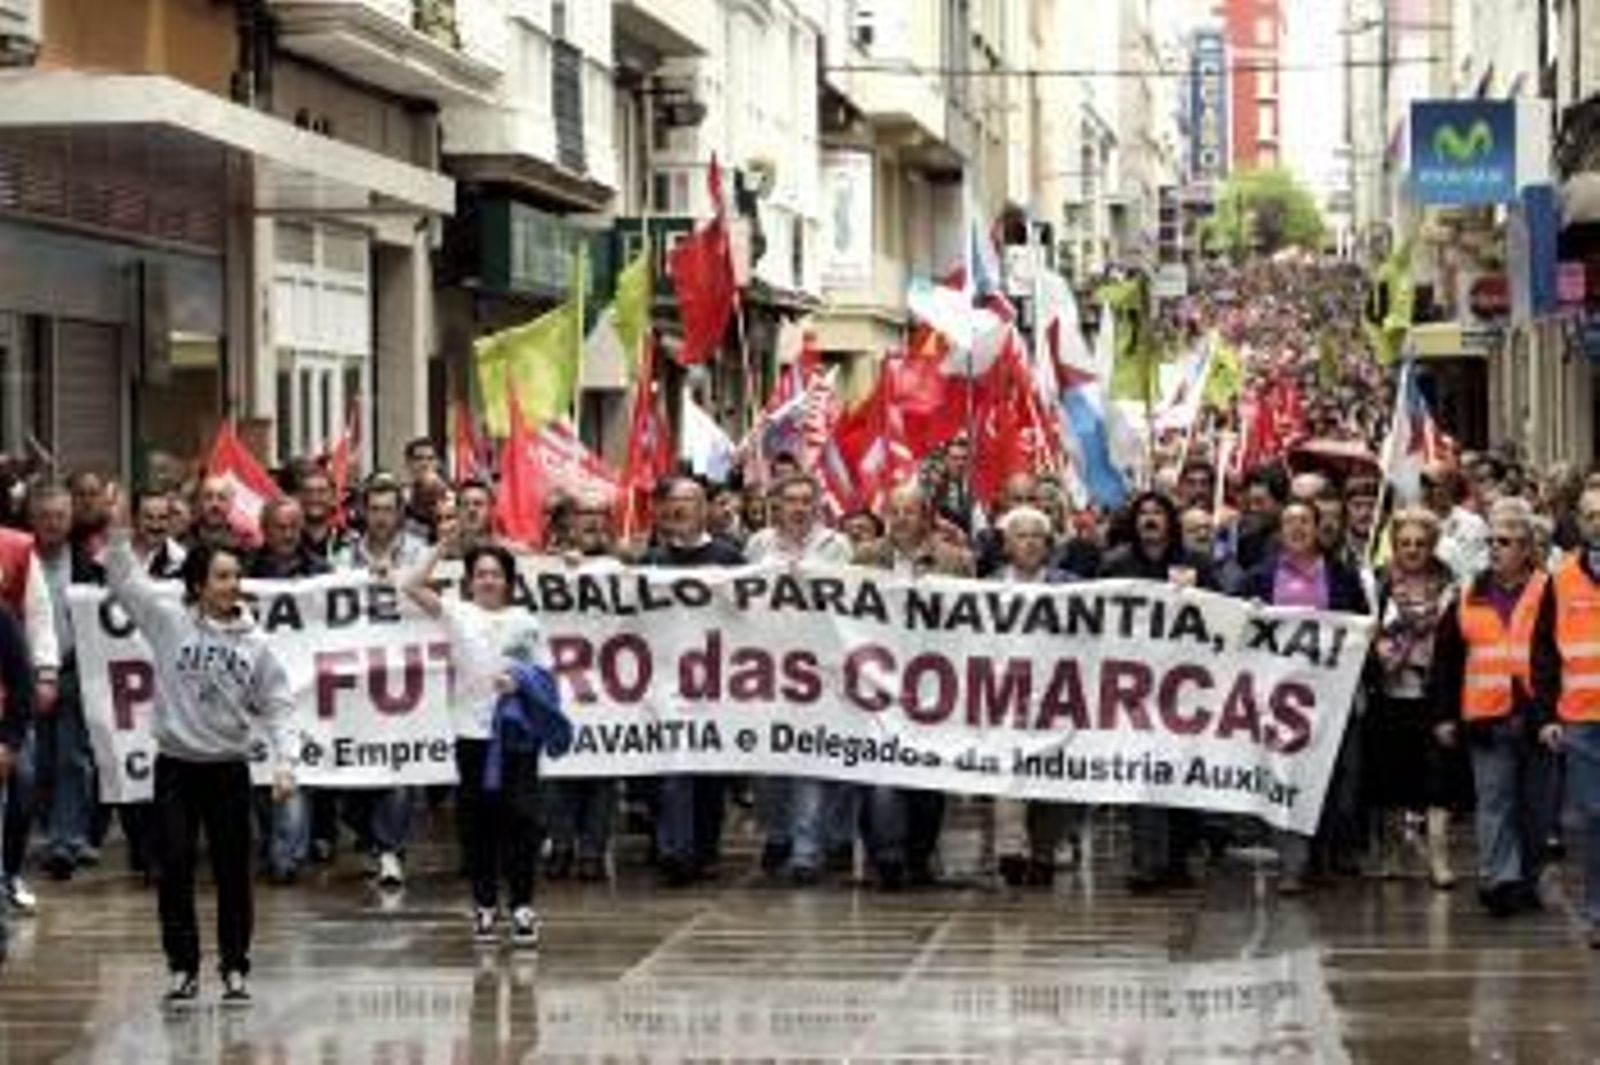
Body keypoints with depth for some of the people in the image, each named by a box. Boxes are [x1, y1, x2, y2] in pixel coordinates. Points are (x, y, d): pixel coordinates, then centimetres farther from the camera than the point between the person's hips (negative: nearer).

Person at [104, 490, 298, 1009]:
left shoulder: (255, 643, 0)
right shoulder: (169, 622, -2)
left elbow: (278, 707, 1)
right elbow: (125, 579, -5)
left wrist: (284, 761, -10)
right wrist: (119, 532, -18)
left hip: (229, 767, 1)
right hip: (175, 765, -1)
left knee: (233, 872, 4)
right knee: (175, 869, 0)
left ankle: (235, 968, 15)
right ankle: (183, 969, 9)